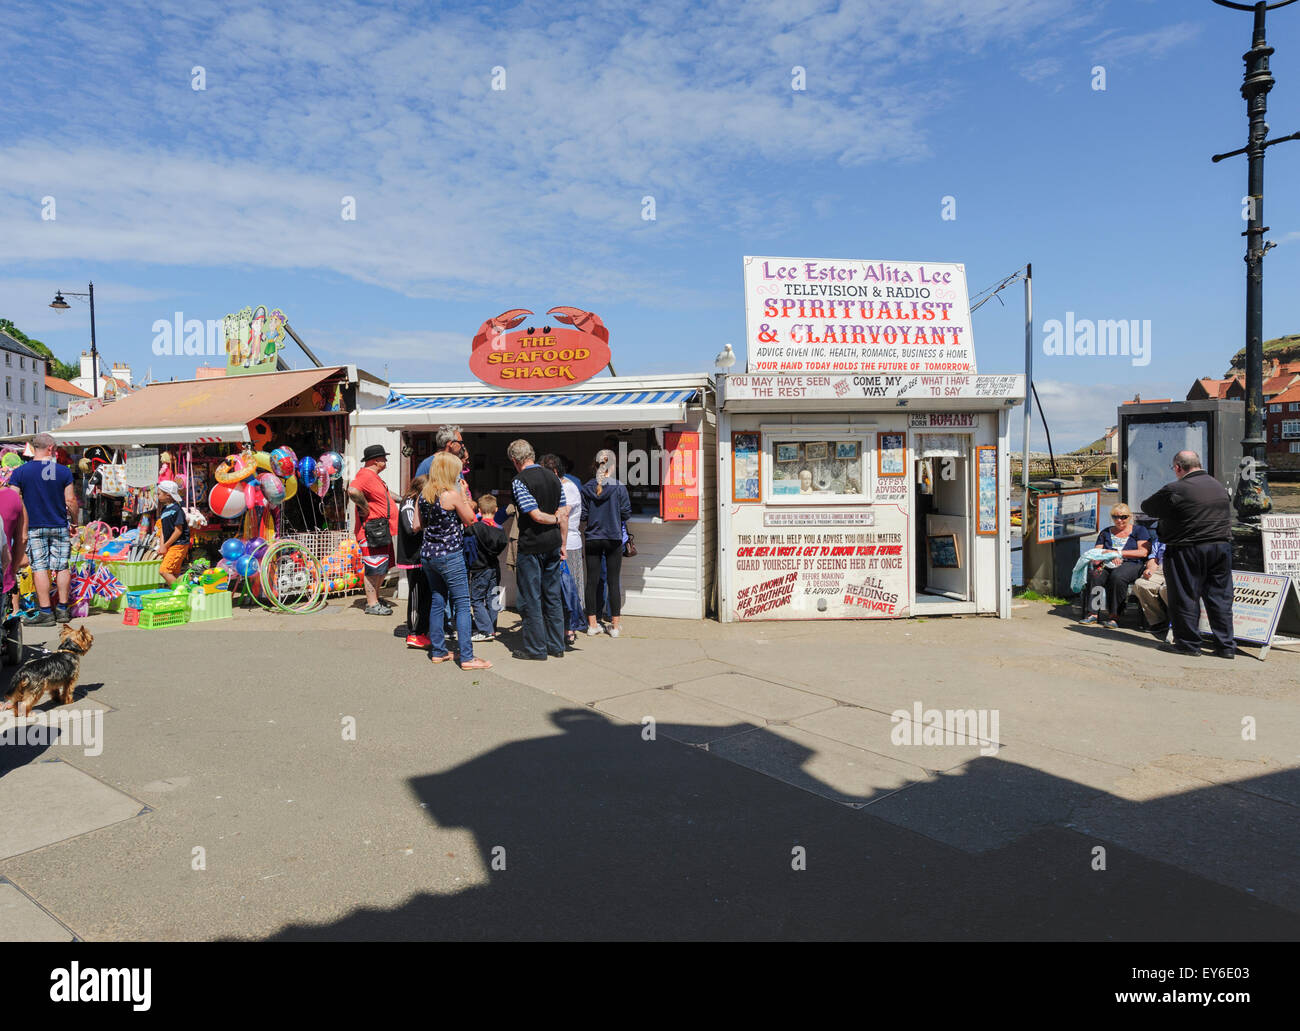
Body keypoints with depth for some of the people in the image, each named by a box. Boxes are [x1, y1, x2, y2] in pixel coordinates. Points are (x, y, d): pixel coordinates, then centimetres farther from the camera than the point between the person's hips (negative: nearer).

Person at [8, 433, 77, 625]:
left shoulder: (20, 472, -3)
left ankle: (45, 611, 0)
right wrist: (75, 521, 11)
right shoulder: (64, 471, -4)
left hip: (33, 527, -1)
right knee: (62, 567, 8)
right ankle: (62, 609, 12)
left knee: (39, 568, 1)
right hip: (59, 526, 1)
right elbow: (71, 500, -2)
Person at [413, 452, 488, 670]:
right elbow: (470, 520, -2)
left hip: (427, 554, 7)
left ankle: (438, 651, 21)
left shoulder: (423, 495, 5)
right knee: (462, 605, -2)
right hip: (449, 555, -7)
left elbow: (420, 524, 13)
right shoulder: (453, 495, -14)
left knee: (437, 601, 16)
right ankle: (466, 657, -4)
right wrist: (464, 496, 4)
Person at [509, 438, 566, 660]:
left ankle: (536, 648, 8)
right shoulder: (553, 477, 8)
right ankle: (556, 646, 19)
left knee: (531, 598, 2)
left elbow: (536, 515, -19)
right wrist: (562, 544, 15)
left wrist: (554, 519, 0)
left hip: (531, 546, -7)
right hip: (553, 544, 7)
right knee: (553, 596, 13)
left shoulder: (519, 481, -12)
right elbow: (563, 514, 9)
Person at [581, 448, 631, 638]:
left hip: (592, 539, 2)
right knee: (613, 581, 5)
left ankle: (592, 624, 13)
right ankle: (615, 624, 9)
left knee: (592, 581, 8)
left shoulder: (586, 488, -3)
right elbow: (626, 513, -4)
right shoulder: (619, 487, -8)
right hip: (614, 538, -2)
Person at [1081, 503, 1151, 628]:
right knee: (1094, 575, -31)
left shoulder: (1140, 530, 12)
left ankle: (1114, 615, -33)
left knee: (1117, 576, -38)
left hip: (1131, 564, -3)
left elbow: (1143, 552, -3)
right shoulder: (1106, 532, 22)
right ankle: (1093, 613, -33)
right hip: (1107, 565, 4)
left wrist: (1119, 553, -9)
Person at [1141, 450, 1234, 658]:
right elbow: (1224, 515, 20)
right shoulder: (1219, 486, 11)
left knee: (1185, 597, 4)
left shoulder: (1175, 490, -13)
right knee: (1220, 596, 10)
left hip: (1187, 551, -6)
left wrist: (1167, 513, 16)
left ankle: (1188, 644, 10)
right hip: (1222, 547, 7)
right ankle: (1226, 646, 14)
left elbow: (1147, 507, -3)